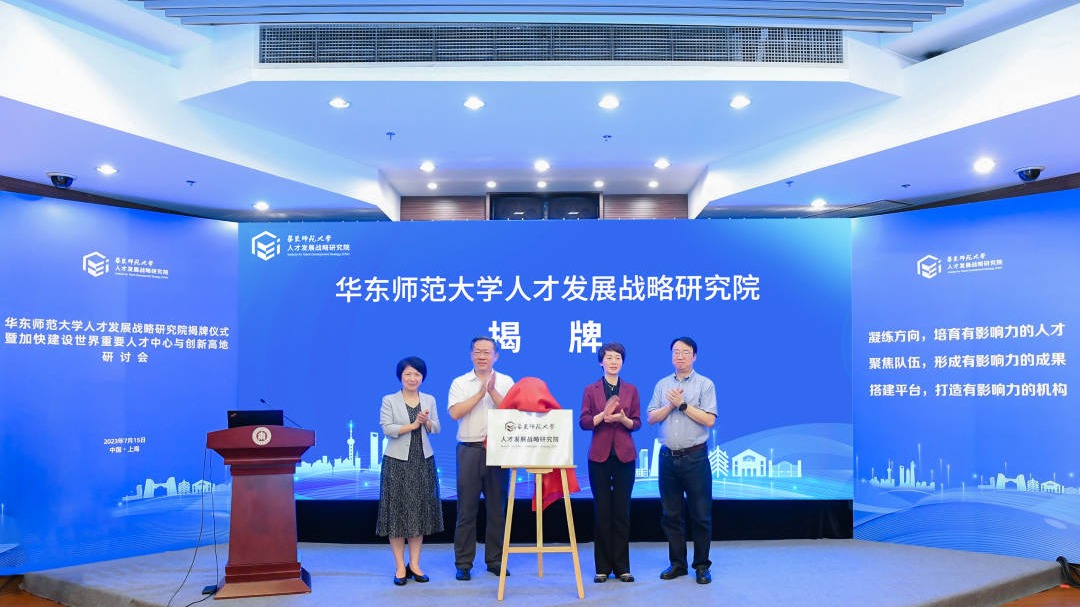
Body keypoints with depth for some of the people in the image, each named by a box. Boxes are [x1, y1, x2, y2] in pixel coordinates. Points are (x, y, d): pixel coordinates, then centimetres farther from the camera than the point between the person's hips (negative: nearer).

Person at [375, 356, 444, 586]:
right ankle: (400, 566, 6)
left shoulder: (430, 400, 10)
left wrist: (426, 422, -15)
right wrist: (412, 425, -16)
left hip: (423, 461, 3)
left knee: (420, 511, 5)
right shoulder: (389, 401, 0)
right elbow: (386, 429, -10)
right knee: (397, 511, -1)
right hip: (397, 462, -3)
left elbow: (436, 429, 5)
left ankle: (414, 563, 14)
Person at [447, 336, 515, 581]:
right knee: (467, 508, 1)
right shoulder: (460, 383, 6)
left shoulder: (506, 382, 7)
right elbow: (455, 412, -8)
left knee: (497, 508, 6)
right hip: (469, 449, -1)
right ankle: (463, 563, 9)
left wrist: (492, 391, -15)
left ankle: (495, 560, 17)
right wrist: (480, 393, -11)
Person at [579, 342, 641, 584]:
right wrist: (603, 415, -19)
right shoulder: (591, 390, 4)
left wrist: (623, 419, -15)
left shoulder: (631, 389, 8)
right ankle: (602, 567, 12)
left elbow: (637, 423, 6)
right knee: (602, 511, 3)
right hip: (599, 455, -1)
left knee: (622, 511, 4)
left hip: (624, 455, 1)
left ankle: (622, 566, 12)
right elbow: (583, 422, -2)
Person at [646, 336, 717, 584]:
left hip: (695, 457, -4)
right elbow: (651, 418, 5)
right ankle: (677, 563, 21)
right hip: (668, 457, 4)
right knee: (671, 514, 9)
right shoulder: (662, 385, 11)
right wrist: (670, 405, -10)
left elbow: (709, 420, -10)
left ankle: (702, 566, 13)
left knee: (701, 515, 2)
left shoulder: (705, 384, -1)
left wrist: (683, 404, -12)